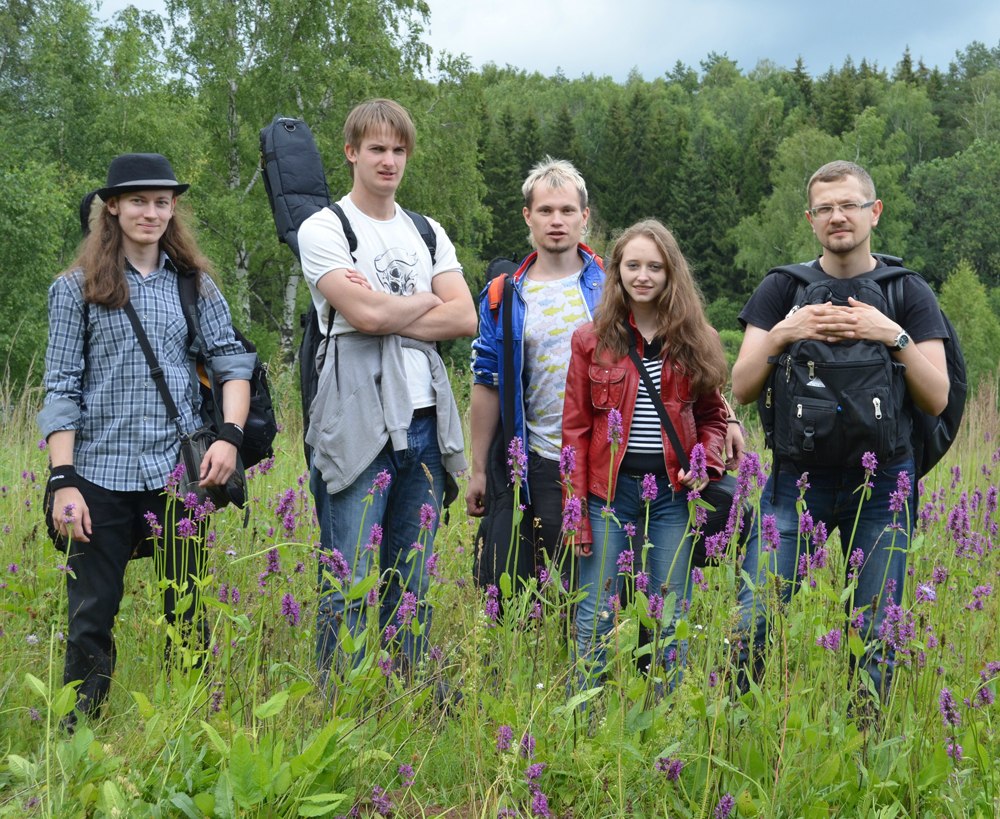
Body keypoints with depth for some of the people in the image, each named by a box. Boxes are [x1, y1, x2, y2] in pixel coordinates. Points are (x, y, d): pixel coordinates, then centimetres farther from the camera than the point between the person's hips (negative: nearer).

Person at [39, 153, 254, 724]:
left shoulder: (195, 285, 10)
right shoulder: (78, 288, 4)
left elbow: (233, 361, 6)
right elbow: (61, 389, 1)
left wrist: (231, 435, -10)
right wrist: (63, 479, -7)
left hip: (182, 471, 2)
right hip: (102, 475, -1)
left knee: (188, 612, 7)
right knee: (91, 617, 2)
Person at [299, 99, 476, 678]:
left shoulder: (429, 233, 17)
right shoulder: (324, 229, 1)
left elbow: (467, 319, 3)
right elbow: (365, 313, -14)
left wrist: (388, 315, -7)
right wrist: (427, 301, 2)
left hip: (424, 423, 5)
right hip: (358, 424, -5)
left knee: (414, 585, 10)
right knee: (350, 586, -5)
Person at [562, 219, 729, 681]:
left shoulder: (695, 341, 7)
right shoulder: (592, 340, 2)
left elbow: (712, 416, 14)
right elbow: (575, 429, 1)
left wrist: (706, 462, -7)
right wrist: (576, 509, -5)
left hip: (673, 491, 1)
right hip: (610, 489, -1)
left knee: (672, 619, 8)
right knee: (596, 617, 2)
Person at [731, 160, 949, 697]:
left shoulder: (909, 293, 5)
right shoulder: (782, 289, 5)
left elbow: (937, 400, -1)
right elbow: (742, 389, 1)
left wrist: (895, 337, -14)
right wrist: (781, 334, -14)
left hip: (883, 481, 0)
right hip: (799, 476, 0)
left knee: (877, 636, 4)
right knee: (752, 621, -6)